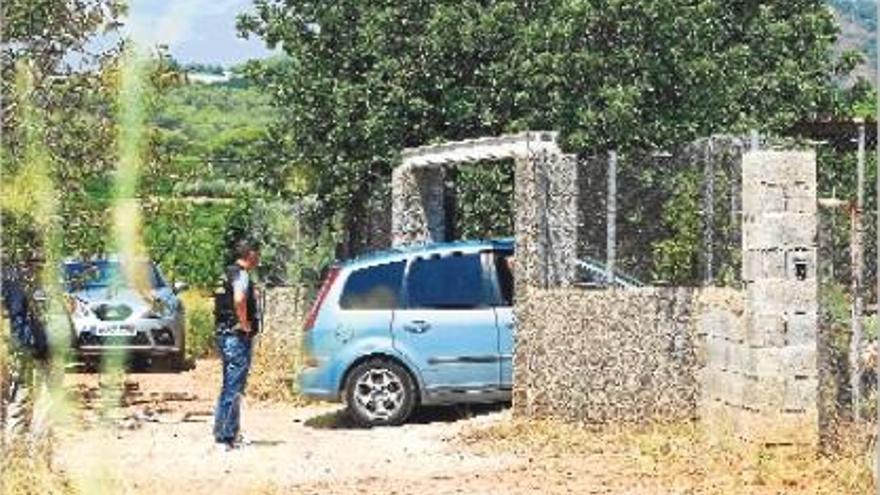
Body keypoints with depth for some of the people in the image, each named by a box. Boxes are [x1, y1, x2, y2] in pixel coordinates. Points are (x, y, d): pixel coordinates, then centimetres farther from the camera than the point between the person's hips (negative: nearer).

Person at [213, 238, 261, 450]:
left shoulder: (229, 273, 16)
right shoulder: (241, 275, -14)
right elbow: (239, 300, -30)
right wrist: (245, 324, -20)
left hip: (225, 335, 10)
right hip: (238, 337, -10)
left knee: (230, 386, 16)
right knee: (234, 387, -8)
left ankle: (223, 431, 22)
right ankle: (227, 436, -9)